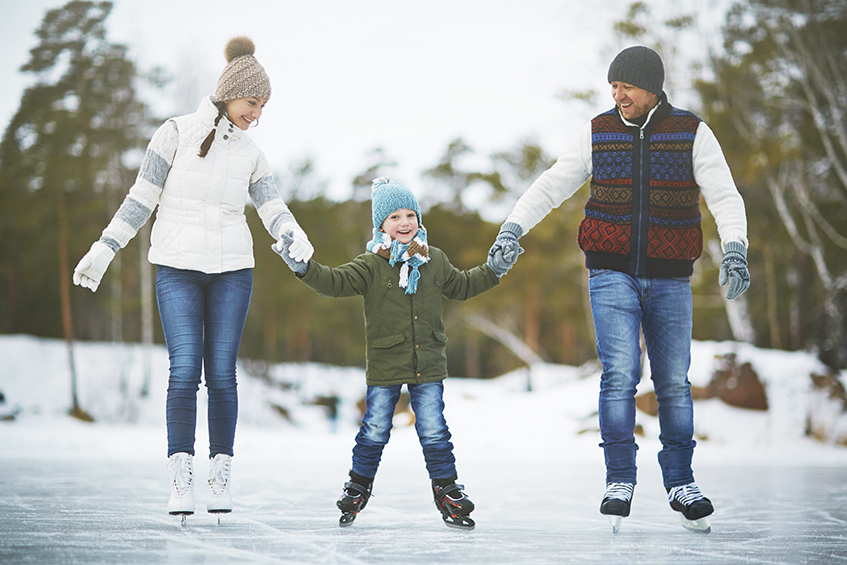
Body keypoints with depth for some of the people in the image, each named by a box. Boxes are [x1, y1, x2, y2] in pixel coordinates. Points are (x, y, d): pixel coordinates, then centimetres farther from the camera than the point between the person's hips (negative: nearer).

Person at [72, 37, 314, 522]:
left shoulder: (252, 154, 9)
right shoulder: (177, 133, -1)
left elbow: (275, 211, 0)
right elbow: (142, 198, 1)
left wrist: (297, 237, -22)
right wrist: (104, 250, -2)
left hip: (232, 270, 3)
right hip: (177, 267, -2)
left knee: (222, 372, -1)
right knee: (185, 369, -12)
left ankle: (221, 478, 5)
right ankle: (181, 479, -9)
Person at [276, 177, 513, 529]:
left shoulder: (434, 261, 8)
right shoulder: (371, 266, -5)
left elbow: (461, 286, 23)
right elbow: (336, 282, -15)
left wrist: (492, 271, 15)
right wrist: (304, 269, -28)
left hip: (428, 366, 2)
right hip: (384, 366, -2)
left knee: (433, 432, 1)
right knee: (375, 431, 4)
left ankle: (447, 491, 12)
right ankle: (358, 487, 22)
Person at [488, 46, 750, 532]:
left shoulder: (692, 134, -1)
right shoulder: (599, 133, 4)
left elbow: (724, 195, -10)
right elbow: (552, 186, 7)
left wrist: (735, 249, -26)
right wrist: (513, 227, -7)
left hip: (670, 279, 0)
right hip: (612, 274, 0)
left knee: (674, 382, 5)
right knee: (620, 374, -12)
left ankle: (681, 483, 19)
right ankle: (620, 482, -3)